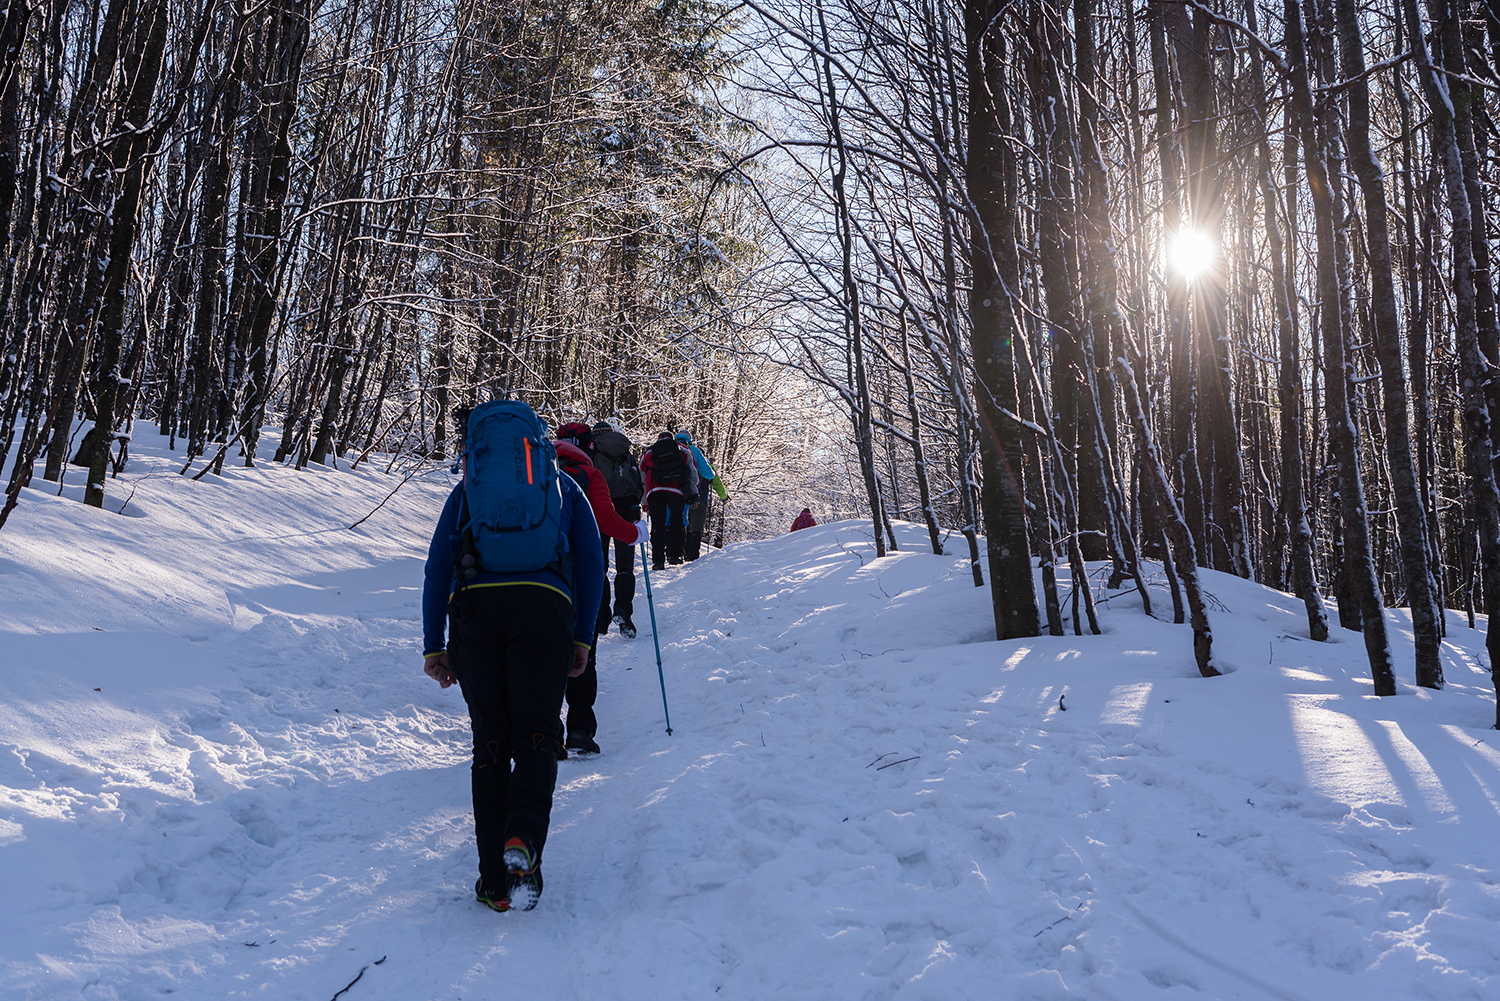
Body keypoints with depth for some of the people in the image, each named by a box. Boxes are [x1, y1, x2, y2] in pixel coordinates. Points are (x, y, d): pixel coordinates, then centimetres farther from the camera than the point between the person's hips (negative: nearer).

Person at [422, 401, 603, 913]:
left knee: (491, 742, 9)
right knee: (536, 735, 3)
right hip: (544, 607, -1)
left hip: (475, 607, 1)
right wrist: (583, 636, 18)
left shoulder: (466, 490, 24)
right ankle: (523, 840, -24)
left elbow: (437, 568, 14)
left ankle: (495, 880, 6)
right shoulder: (563, 487, 24)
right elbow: (591, 563, 15)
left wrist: (433, 646, 14)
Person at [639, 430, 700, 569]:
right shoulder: (682, 450, 20)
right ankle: (674, 554, 12)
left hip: (654, 492, 1)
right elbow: (693, 472, 14)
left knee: (658, 525, 3)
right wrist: (693, 493, 20)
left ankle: (658, 560, -5)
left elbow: (642, 480, 25)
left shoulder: (648, 453, 23)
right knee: (677, 521, 16)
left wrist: (645, 503, 32)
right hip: (677, 491, -1)